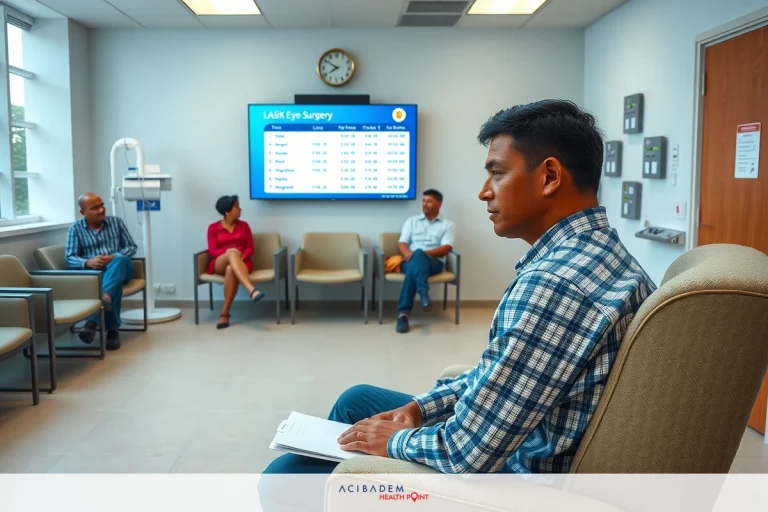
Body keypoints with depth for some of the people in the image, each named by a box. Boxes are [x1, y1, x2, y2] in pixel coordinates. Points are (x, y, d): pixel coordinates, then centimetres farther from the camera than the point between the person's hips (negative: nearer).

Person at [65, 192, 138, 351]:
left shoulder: (116, 222, 11)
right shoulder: (76, 228, 7)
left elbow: (132, 247, 8)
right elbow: (69, 258, 0)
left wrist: (113, 257, -13)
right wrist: (87, 262, -23)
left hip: (120, 269, 2)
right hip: (94, 272, -2)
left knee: (119, 260, -38)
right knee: (115, 286, -38)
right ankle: (112, 329, -37)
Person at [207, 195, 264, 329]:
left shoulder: (243, 225, 14)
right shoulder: (213, 228, 10)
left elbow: (250, 248, 8)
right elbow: (212, 251, 1)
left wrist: (241, 257, -14)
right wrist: (228, 252, -19)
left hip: (240, 262, 1)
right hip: (219, 264, -1)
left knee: (231, 269, -40)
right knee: (232, 253, -39)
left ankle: (225, 313, -37)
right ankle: (252, 291, -58)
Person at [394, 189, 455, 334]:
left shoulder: (447, 225, 14)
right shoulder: (412, 221, 21)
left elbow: (446, 248, -1)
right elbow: (402, 243, 11)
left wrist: (422, 253, -16)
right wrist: (409, 254, -15)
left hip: (434, 262, -2)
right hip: (411, 261, 2)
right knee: (414, 261, -37)